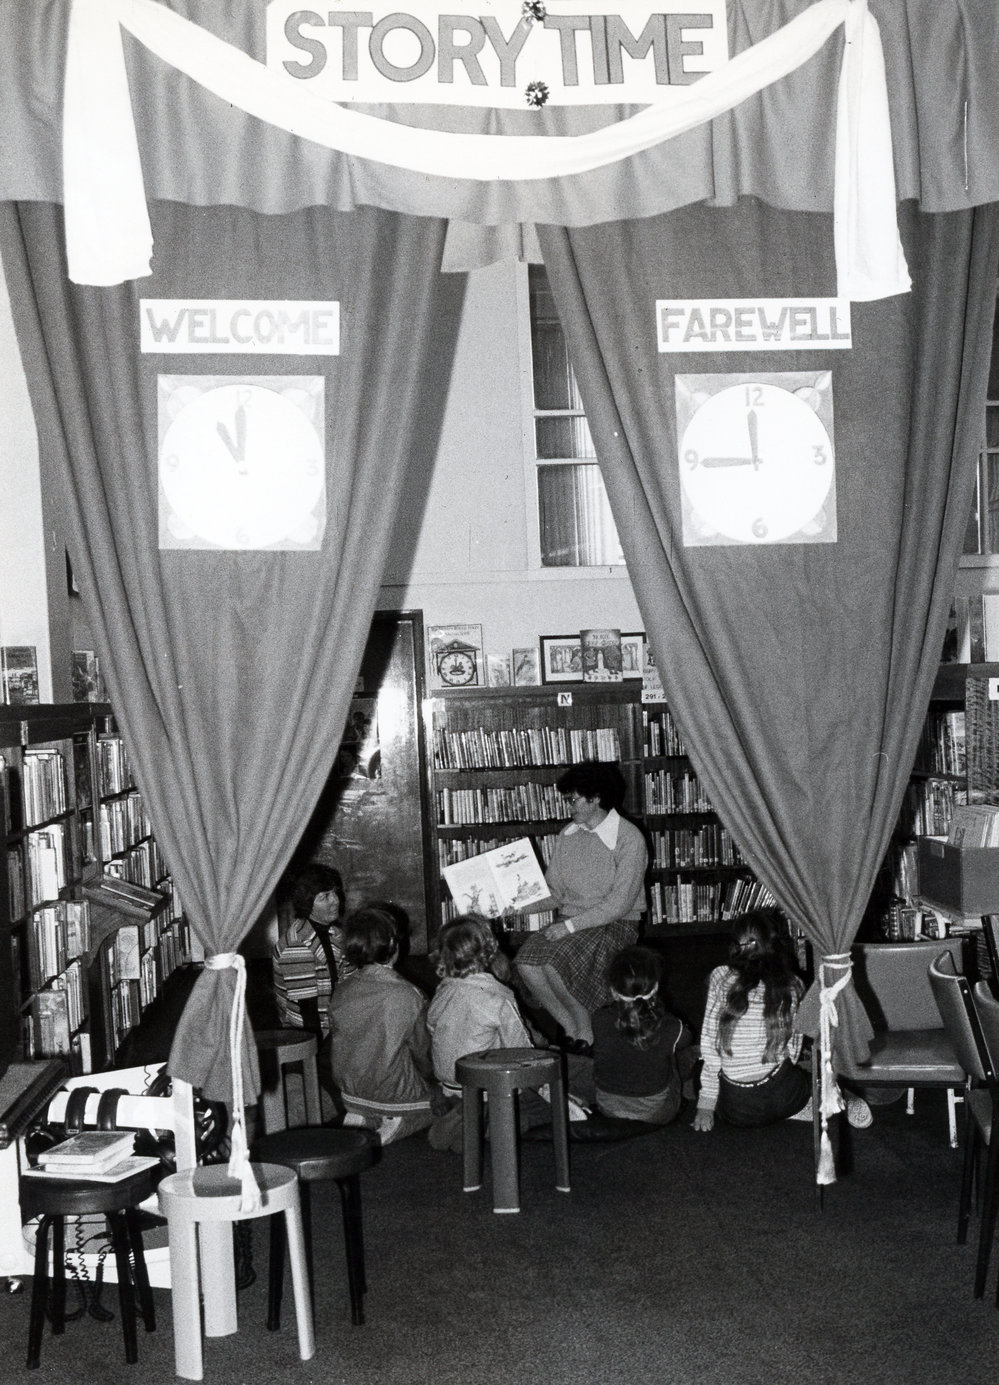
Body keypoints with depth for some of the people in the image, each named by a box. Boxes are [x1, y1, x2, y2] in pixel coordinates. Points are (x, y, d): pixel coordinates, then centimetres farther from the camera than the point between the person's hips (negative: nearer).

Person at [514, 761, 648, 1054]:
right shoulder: (568, 835, 10)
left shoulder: (629, 839, -11)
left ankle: (586, 1033, -8)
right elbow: (553, 892, 14)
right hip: (569, 924, 6)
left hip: (615, 924, -6)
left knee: (555, 963, -31)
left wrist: (571, 925, -19)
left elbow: (620, 903, -15)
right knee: (526, 961, -22)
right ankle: (571, 1031, -5)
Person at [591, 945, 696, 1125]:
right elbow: (686, 1040, -3)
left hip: (607, 1107, 2)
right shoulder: (670, 1029, -29)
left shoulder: (600, 1021, -27)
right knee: (692, 1050, 20)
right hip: (656, 1113, -2)